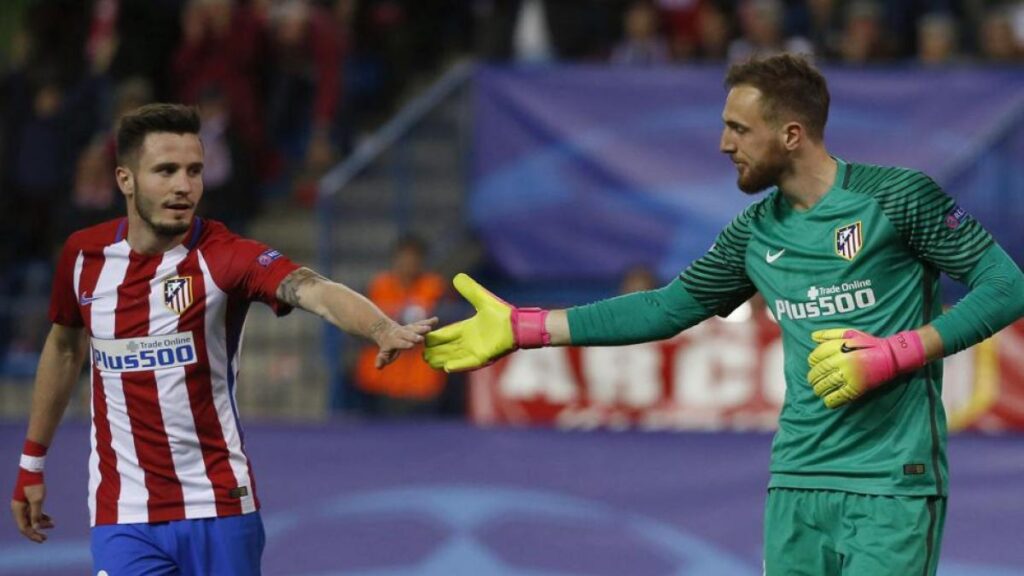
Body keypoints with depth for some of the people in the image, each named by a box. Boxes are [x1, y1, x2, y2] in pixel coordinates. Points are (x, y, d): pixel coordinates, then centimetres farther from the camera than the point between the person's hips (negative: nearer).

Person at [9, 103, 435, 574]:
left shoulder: (226, 257, -14)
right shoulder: (83, 254, -2)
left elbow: (314, 291, -33)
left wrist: (384, 331, -53)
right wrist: (31, 463, 22)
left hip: (218, 508, -2)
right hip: (122, 517, 2)